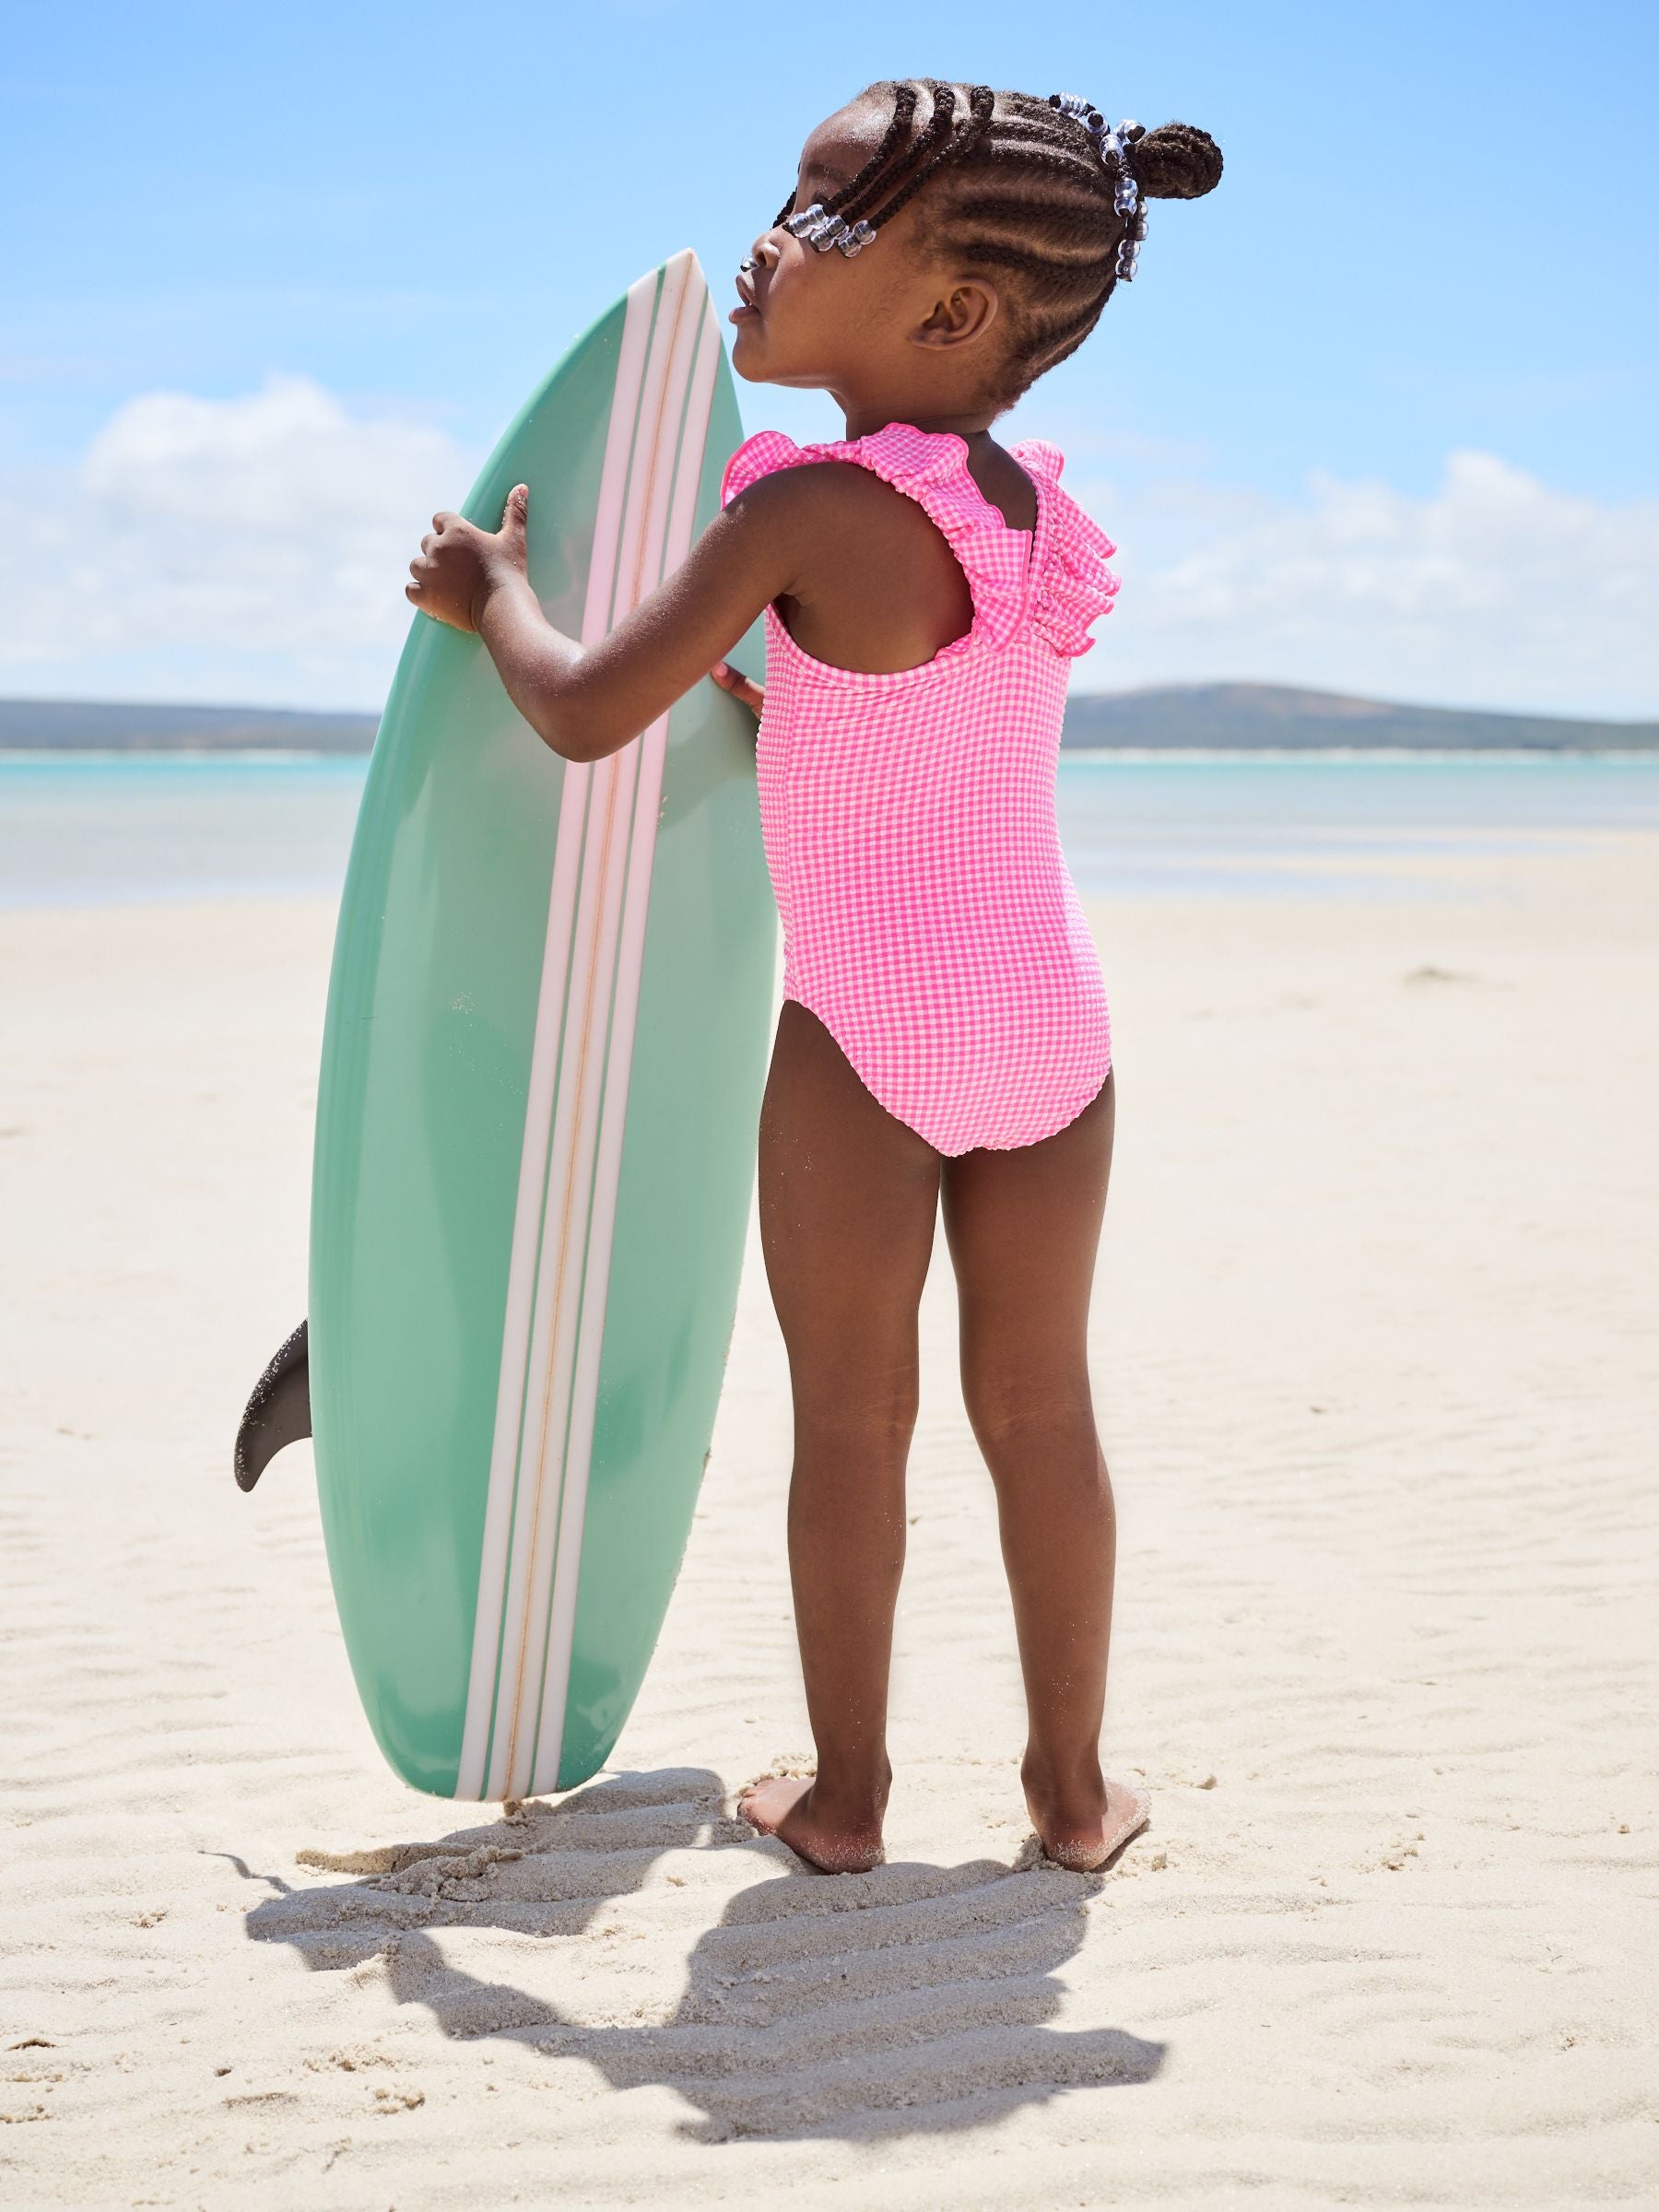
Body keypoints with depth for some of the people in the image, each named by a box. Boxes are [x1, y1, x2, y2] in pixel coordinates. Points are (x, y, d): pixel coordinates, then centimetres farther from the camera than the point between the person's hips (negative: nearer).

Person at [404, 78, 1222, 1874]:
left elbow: (584, 715, -12)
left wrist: (492, 589, 6)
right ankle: (1074, 1787, 23)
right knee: (1038, 1408, 13)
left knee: (850, 1419, 8)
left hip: (863, 1032, -6)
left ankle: (844, 1794, 20)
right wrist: (747, 681, 29)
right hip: (1050, 1012, 6)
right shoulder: (1040, 524, 9)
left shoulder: (810, 507, -14)